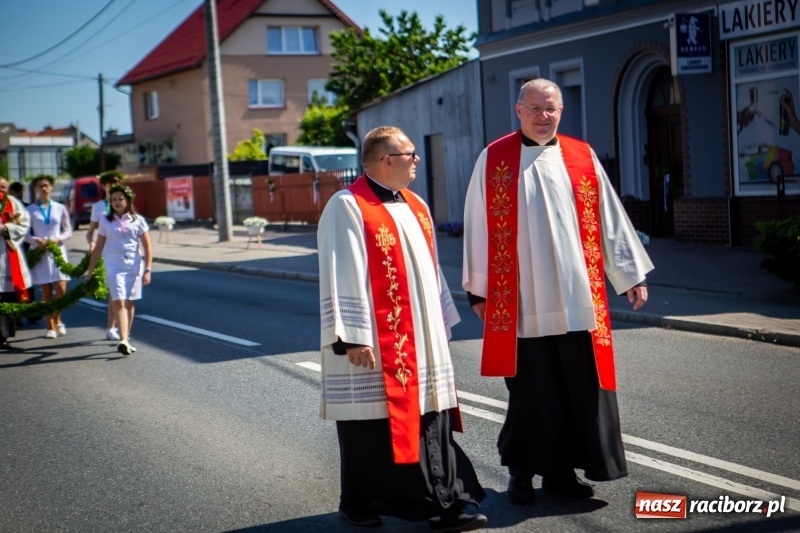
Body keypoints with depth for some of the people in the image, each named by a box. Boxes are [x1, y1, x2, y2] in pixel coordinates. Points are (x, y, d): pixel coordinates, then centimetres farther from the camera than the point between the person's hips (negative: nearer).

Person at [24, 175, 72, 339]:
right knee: (46, 291, 1)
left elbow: (68, 230, 8)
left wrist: (58, 239, -10)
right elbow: (26, 234, 3)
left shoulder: (60, 208, 6)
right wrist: (36, 240, -16)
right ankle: (50, 327, 8)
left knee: (61, 289, -8)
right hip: (40, 253, -1)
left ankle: (57, 320, 16)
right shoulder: (30, 210, 2)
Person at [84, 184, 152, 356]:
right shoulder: (106, 221, 8)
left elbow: (147, 247, 5)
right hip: (114, 266, -1)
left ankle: (126, 339, 17)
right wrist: (90, 270, 11)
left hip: (134, 266, 1)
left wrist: (147, 270, -3)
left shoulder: (137, 220, 5)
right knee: (119, 302, -14)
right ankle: (123, 341, -25)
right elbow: (98, 247, 12)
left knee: (129, 303, 6)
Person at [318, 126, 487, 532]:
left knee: (430, 419, 5)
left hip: (421, 341, 7)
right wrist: (351, 337, -19)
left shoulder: (415, 207, 13)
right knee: (372, 421, 3)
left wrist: (442, 320, 19)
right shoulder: (348, 207, -11)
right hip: (374, 344, -7)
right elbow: (340, 276, -15)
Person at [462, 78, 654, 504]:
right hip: (519, 304, -2)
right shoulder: (493, 160, 2)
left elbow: (609, 219, 11)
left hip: (575, 301, 3)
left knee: (579, 387, 4)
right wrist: (477, 289, 2)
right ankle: (522, 472, 18)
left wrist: (631, 275, 9)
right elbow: (477, 227, 3)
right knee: (529, 390, 4)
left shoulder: (582, 158, 8)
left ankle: (561, 468, 18)